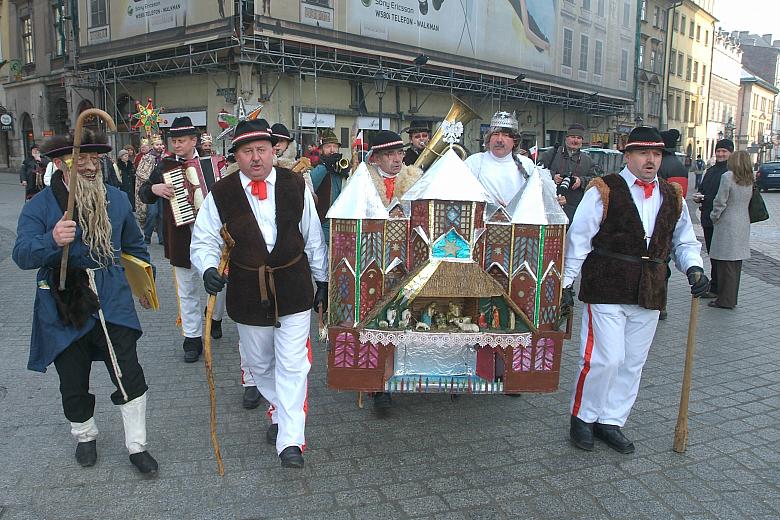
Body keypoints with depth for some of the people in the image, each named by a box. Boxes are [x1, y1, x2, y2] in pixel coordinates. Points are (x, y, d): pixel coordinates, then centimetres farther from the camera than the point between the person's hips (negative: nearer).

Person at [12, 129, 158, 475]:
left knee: (130, 378, 0)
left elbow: (134, 246, 18)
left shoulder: (116, 200, 2)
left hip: (112, 304, 1)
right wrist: (52, 240, -42)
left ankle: (137, 446, 18)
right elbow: (22, 255, -22)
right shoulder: (39, 207, -8)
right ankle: (85, 436, 40)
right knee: (73, 385, 13)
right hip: (63, 310, -1)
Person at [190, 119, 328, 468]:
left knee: (292, 365, -4)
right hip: (247, 293, 1)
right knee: (259, 364, 18)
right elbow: (204, 241, 1)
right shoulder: (221, 194, -5)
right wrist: (208, 269, -20)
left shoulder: (295, 185, -2)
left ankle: (290, 442, 5)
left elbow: (313, 239, 6)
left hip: (294, 288, -1)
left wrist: (323, 281, 10)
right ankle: (279, 412, 44)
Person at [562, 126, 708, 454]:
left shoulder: (673, 197, 11)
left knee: (633, 362, 11)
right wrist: (566, 282, -9)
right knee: (605, 358, -8)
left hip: (649, 292, 6)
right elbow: (579, 239, -6)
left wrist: (693, 268, -1)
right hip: (606, 288, -6)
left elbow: (684, 240, 20)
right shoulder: (605, 190, -6)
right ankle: (583, 417, 15)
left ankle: (611, 421, 26)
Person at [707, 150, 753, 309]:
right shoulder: (749, 180, 8)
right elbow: (748, 202, 9)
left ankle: (725, 300, 1)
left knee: (726, 263, -2)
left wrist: (714, 217, 1)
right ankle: (732, 298, 21)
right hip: (743, 224, 7)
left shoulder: (728, 177, -12)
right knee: (736, 263, 13)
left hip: (727, 224, -7)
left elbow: (720, 202, -13)